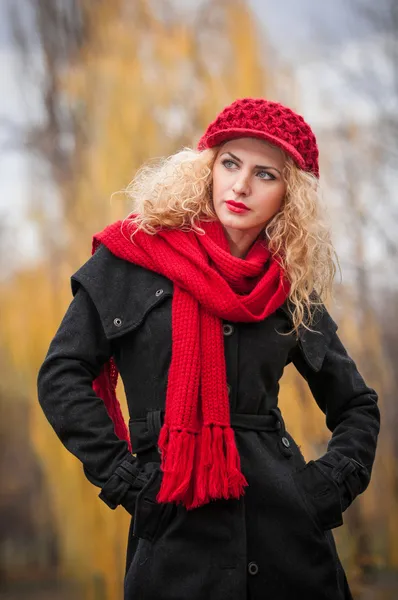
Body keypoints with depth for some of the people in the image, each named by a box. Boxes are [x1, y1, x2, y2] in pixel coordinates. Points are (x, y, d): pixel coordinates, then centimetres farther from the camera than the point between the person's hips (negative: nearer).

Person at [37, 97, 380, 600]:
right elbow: (63, 374, -1)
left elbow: (357, 406, 18)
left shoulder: (292, 292, 7)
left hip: (287, 533, 3)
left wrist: (331, 483, 3)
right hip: (176, 537, -2)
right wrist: (121, 476, -6)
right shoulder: (135, 258, 0)